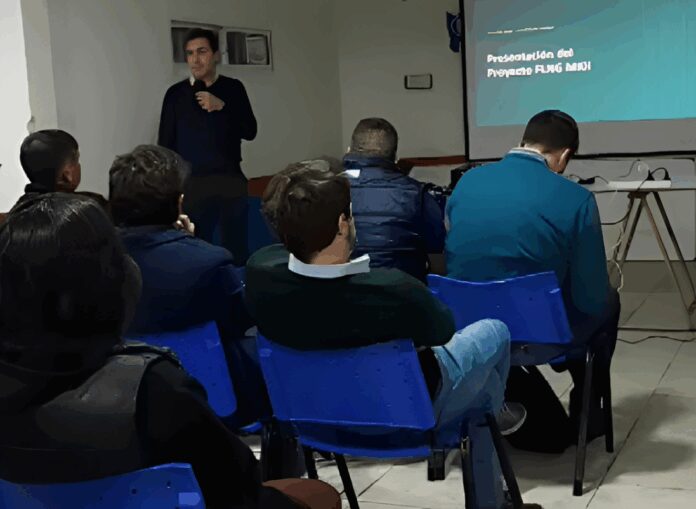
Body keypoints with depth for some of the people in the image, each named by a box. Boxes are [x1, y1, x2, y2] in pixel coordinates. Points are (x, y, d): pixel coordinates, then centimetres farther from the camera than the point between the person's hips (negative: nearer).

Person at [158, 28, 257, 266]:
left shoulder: (233, 88, 5)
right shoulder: (176, 93, 3)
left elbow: (250, 131, -2)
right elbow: (166, 144, 5)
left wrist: (222, 106, -14)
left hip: (231, 180, 1)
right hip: (191, 183, -1)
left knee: (236, 249, 4)